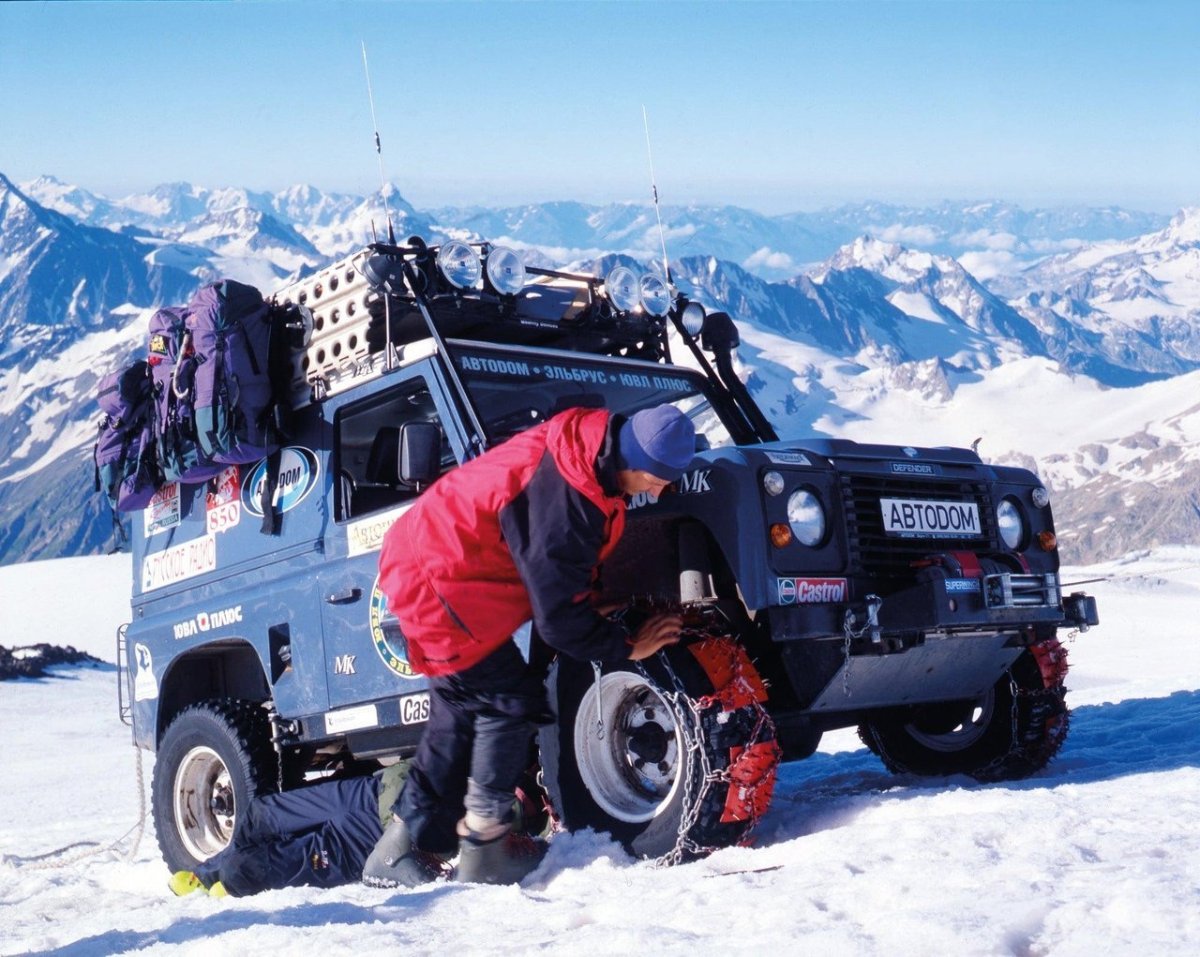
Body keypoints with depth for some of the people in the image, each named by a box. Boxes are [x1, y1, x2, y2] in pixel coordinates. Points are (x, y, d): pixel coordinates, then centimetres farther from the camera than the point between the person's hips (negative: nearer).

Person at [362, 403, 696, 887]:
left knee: (464, 707, 15)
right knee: (510, 701, -6)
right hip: (437, 583, -10)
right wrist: (628, 646, -11)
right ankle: (484, 851, 4)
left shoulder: (588, 443, -4)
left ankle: (400, 850, 22)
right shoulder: (560, 503, -31)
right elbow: (559, 620, -23)